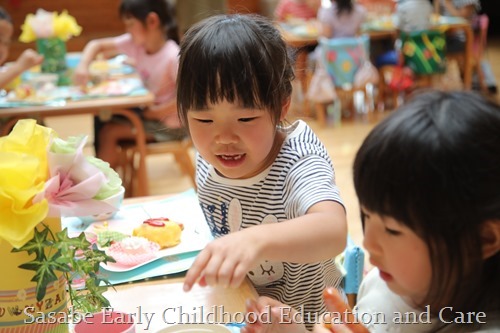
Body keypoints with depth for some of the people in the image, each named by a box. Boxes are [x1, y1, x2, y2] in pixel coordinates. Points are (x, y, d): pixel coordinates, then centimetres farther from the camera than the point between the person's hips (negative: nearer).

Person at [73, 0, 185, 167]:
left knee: (108, 132, -13)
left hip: (168, 123, -7)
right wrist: (83, 65, -15)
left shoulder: (173, 56, -26)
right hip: (147, 111, 7)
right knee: (101, 119, 3)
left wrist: (154, 113, -21)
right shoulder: (135, 44, -5)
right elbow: (96, 45, 3)